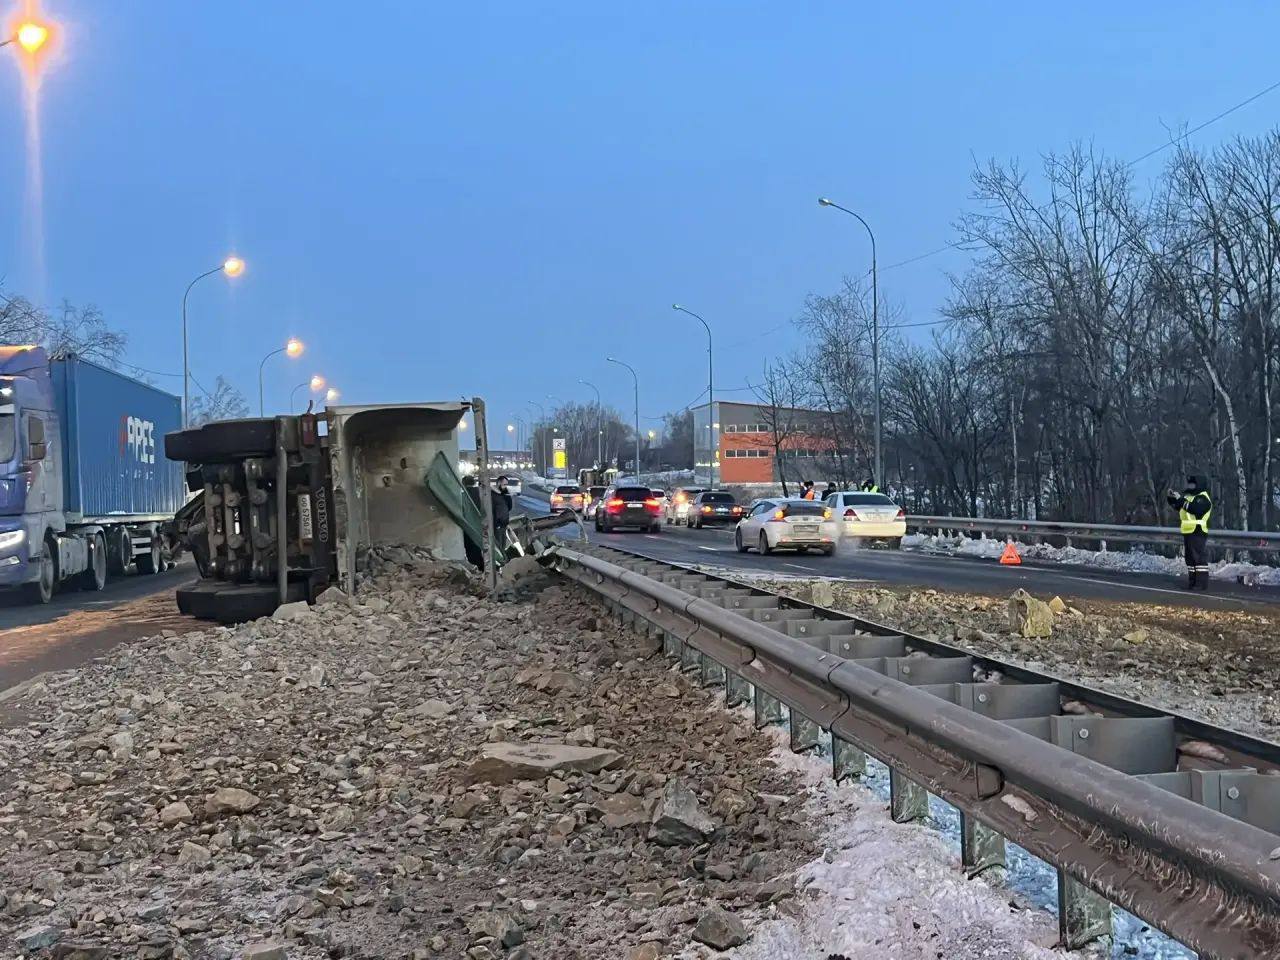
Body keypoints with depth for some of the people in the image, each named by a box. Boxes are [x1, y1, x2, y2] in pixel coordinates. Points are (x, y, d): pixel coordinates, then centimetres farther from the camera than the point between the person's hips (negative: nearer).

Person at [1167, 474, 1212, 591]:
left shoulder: (1203, 498, -10)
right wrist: (1172, 497, 5)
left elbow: (1195, 509, -27)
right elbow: (1177, 506, 23)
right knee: (1190, 558, 13)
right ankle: (1192, 581, 19)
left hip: (1198, 533, -10)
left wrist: (1181, 499, -24)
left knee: (1200, 558, -10)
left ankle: (1202, 583, -10)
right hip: (1188, 532, 10)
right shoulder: (1188, 495, 18)